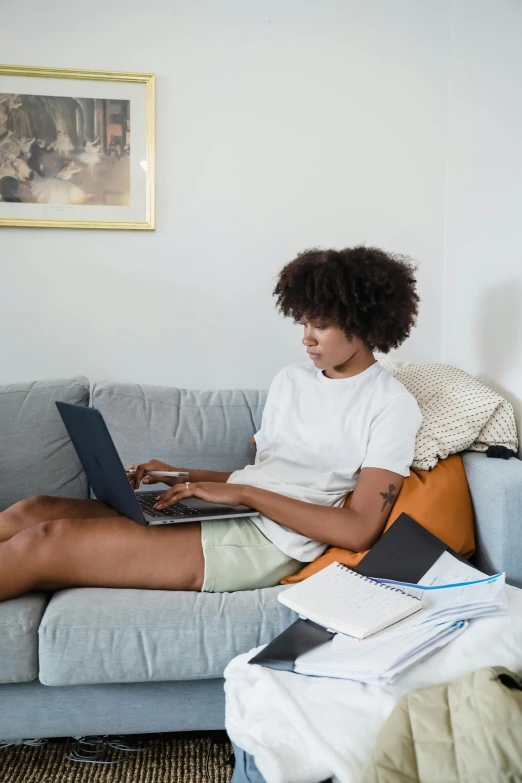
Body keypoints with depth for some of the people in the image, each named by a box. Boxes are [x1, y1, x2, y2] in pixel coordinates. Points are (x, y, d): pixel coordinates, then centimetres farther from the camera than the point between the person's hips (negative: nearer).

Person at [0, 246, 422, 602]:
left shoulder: (392, 406, -6)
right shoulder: (290, 379, 17)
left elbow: (359, 531, -14)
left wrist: (244, 493, -15)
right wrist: (176, 475, 5)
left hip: (266, 546, -7)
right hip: (221, 516, 7)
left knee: (45, 544, -18)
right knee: (34, 511, -9)